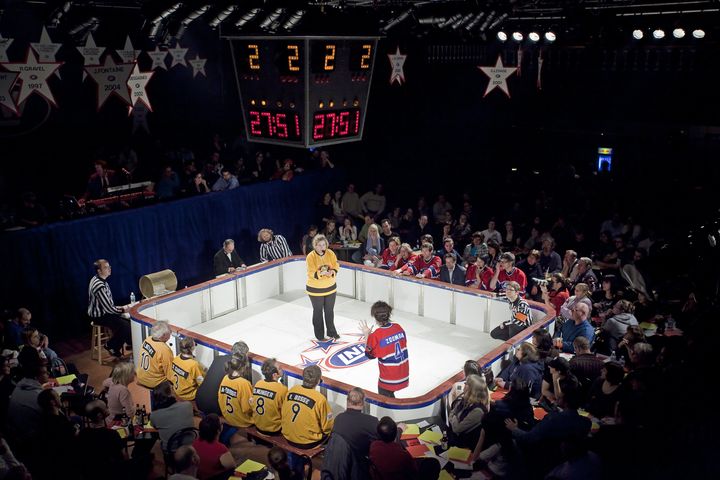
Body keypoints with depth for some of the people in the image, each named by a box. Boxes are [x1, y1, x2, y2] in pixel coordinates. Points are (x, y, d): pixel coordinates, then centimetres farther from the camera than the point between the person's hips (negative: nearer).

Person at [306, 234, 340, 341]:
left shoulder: (330, 253, -8)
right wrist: (321, 273, -39)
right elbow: (311, 273, -22)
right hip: (315, 289, -4)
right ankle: (319, 334, 25)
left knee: (330, 310, 17)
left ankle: (331, 331, 35)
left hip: (330, 287, 4)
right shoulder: (310, 256, -19)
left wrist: (332, 272, -24)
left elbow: (336, 266, -2)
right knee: (318, 311, 10)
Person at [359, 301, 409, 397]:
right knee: (390, 396, 24)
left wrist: (367, 335, 1)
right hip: (403, 374, 6)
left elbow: (370, 354, -5)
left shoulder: (376, 335, -19)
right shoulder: (398, 328, -4)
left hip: (389, 379, -6)